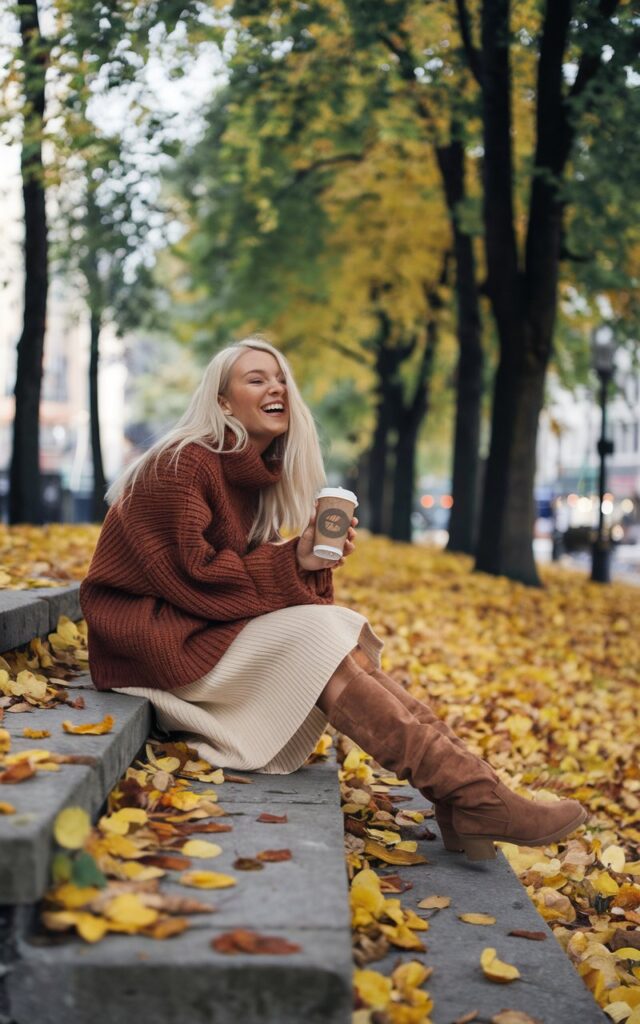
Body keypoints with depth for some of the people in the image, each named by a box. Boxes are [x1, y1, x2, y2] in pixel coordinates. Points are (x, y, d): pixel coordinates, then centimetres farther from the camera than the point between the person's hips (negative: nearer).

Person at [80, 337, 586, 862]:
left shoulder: (254, 475, 12)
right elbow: (189, 572, -20)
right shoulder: (184, 464, -14)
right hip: (157, 637, -8)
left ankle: (465, 802, -26)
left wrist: (313, 560, -14)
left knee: (344, 637, -14)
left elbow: (250, 570, 6)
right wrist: (292, 563, -19)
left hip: (211, 627, 8)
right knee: (317, 639, -26)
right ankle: (474, 800, -31)